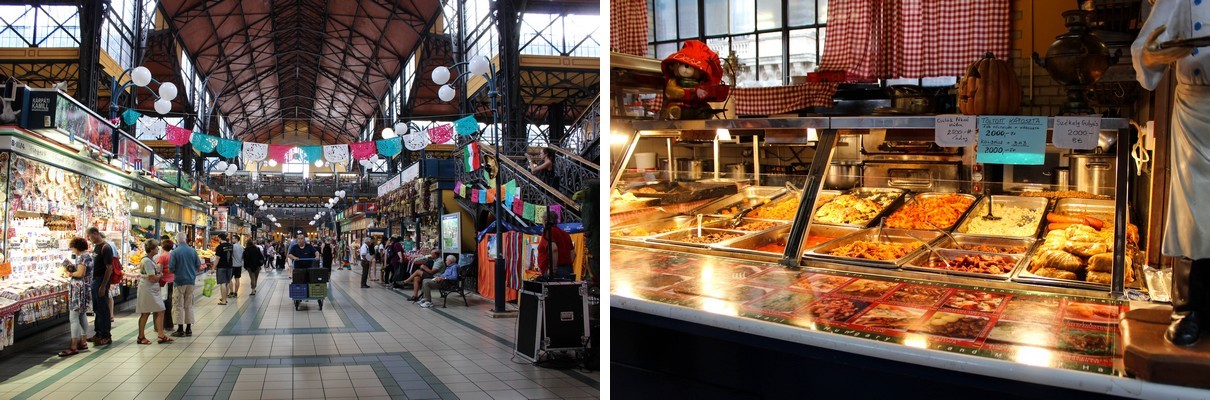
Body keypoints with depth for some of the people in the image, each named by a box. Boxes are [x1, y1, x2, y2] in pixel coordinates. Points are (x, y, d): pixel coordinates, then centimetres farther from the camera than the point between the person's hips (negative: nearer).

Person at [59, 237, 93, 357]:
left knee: (74, 317, -9)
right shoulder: (89, 255, 15)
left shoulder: (82, 257, -14)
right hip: (87, 288, 11)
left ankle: (73, 347, -10)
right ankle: (83, 342, 23)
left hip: (79, 289, -11)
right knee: (83, 314, 16)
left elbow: (80, 273, -21)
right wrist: (73, 268, 7)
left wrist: (71, 274, -4)